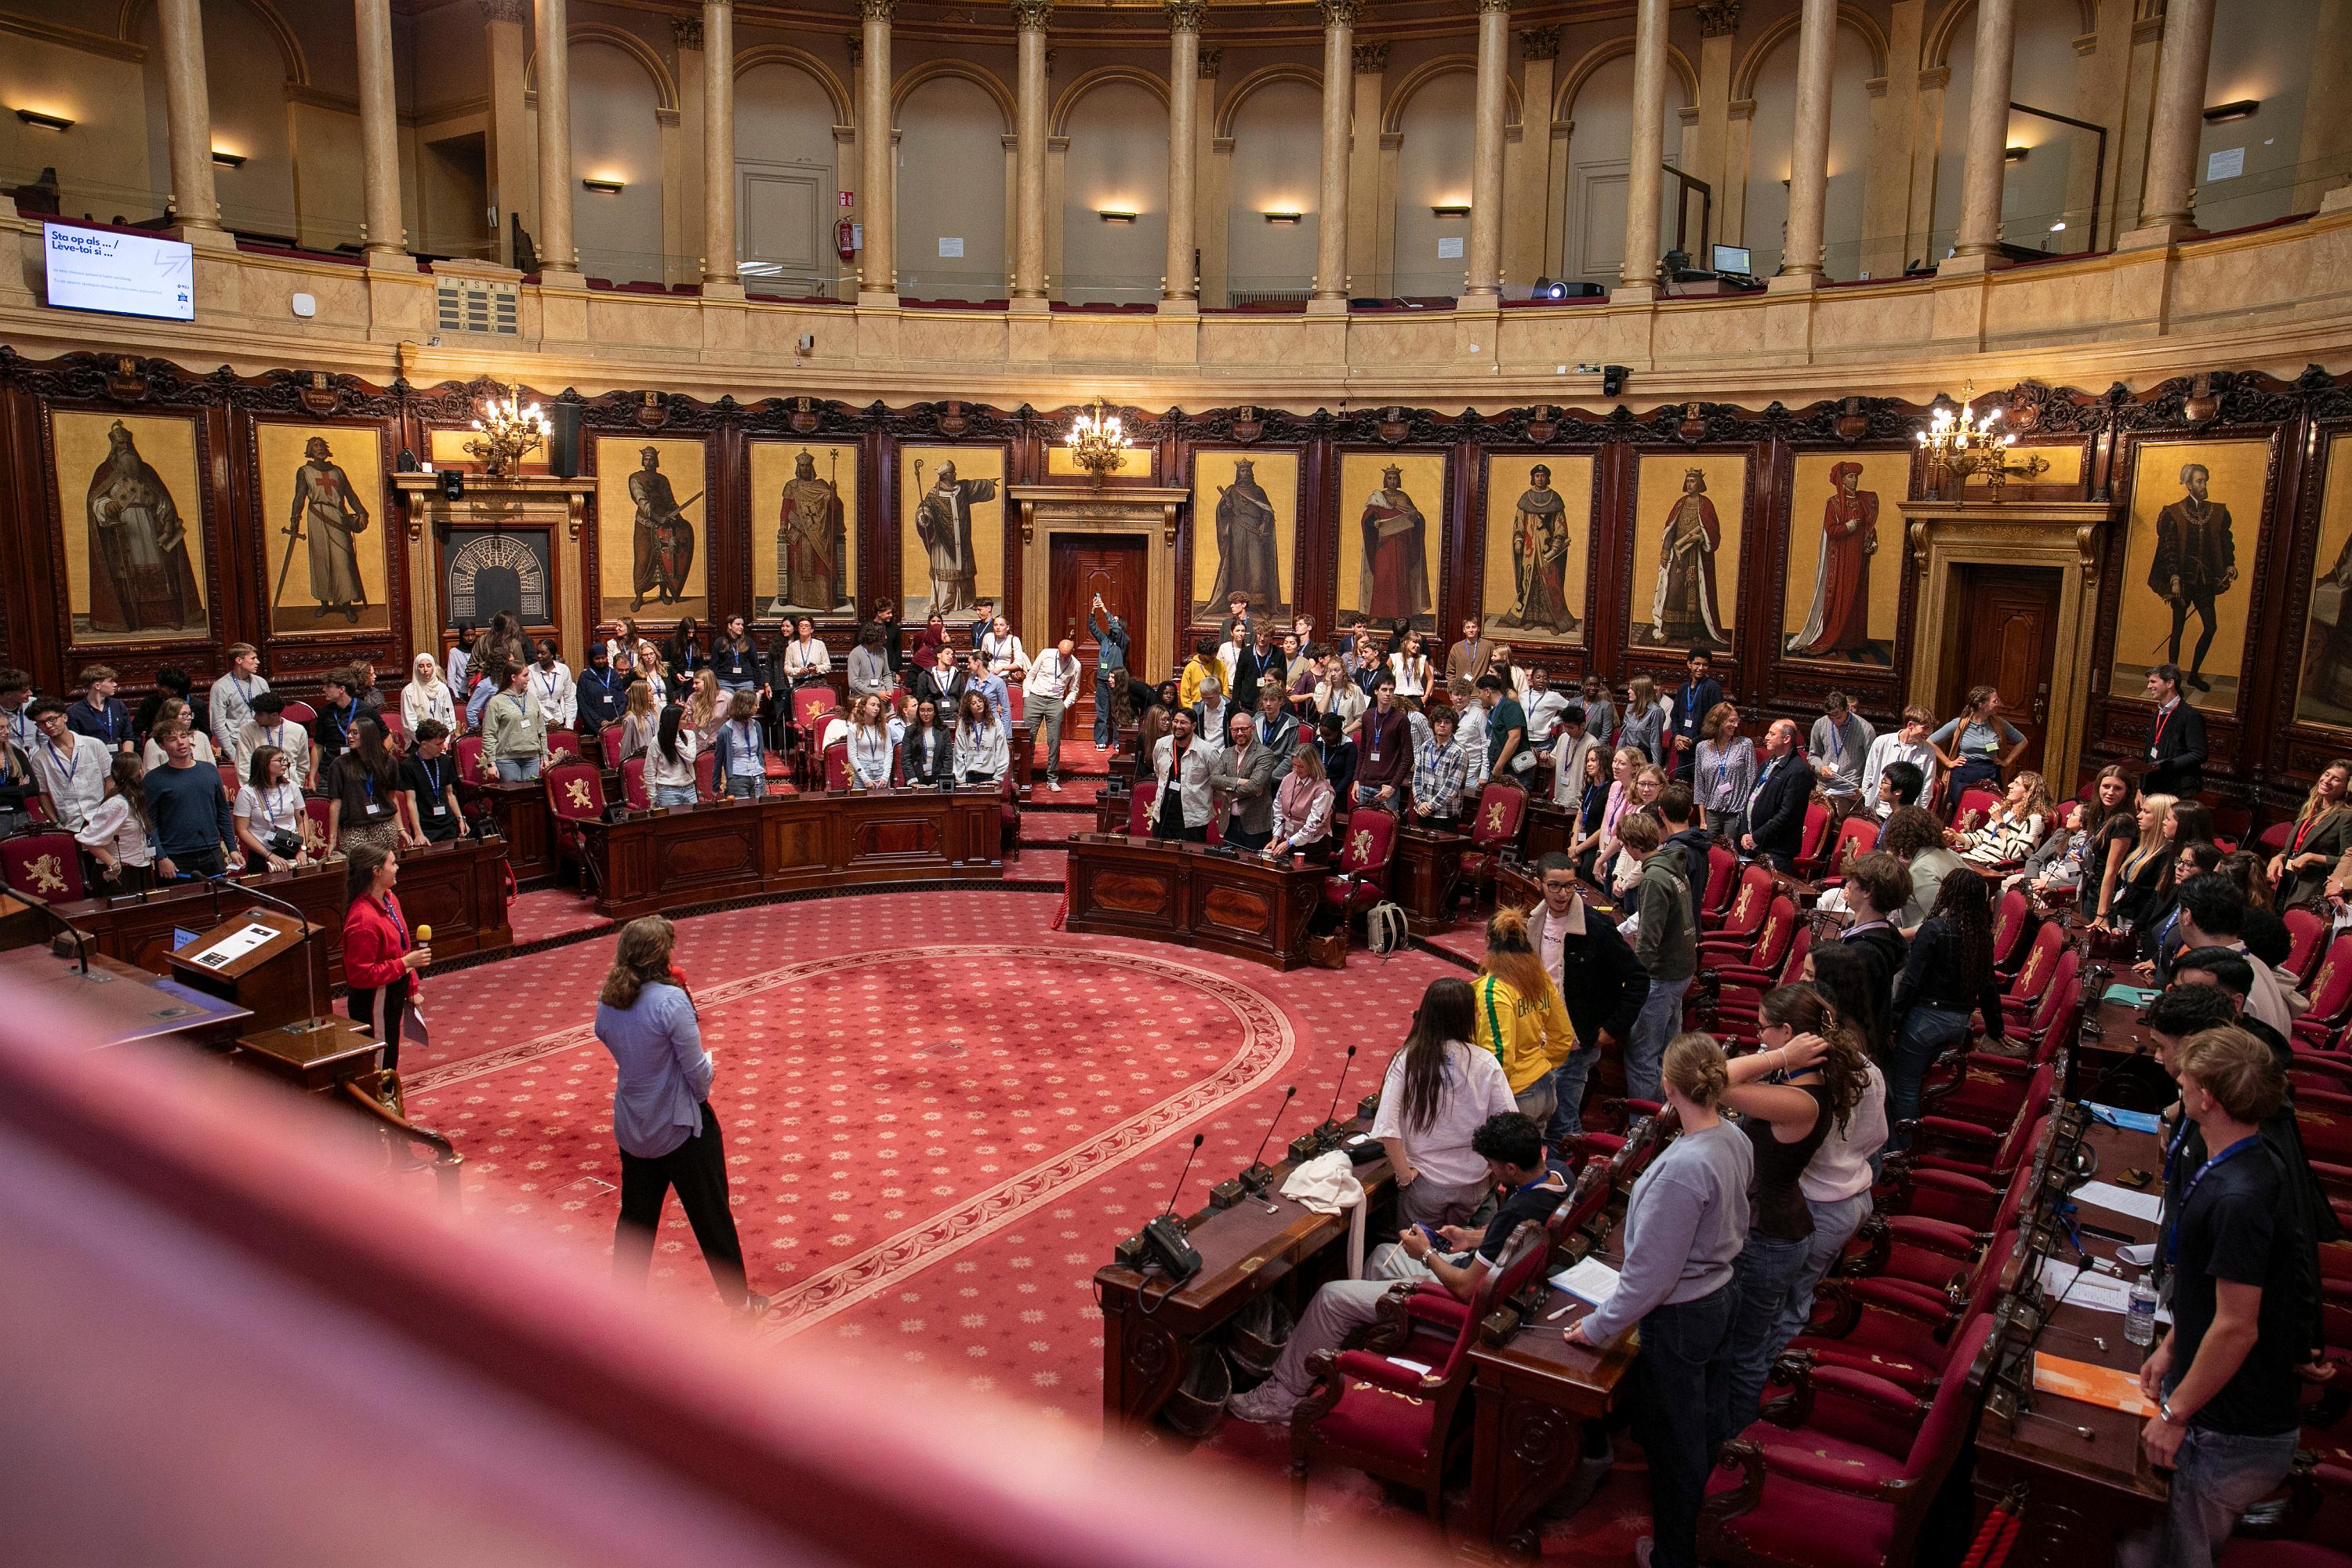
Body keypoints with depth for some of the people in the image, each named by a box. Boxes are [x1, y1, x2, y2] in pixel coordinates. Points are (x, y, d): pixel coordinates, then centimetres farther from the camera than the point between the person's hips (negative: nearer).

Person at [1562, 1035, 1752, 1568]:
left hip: (1678, 1318, -9)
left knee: (1673, 1446, 12)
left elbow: (1651, 1273, -26)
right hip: (1721, 1296, 9)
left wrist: (1599, 1326, -15)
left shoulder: (1682, 1167, -33)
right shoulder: (1737, 1140, -7)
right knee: (1706, 1428, 25)